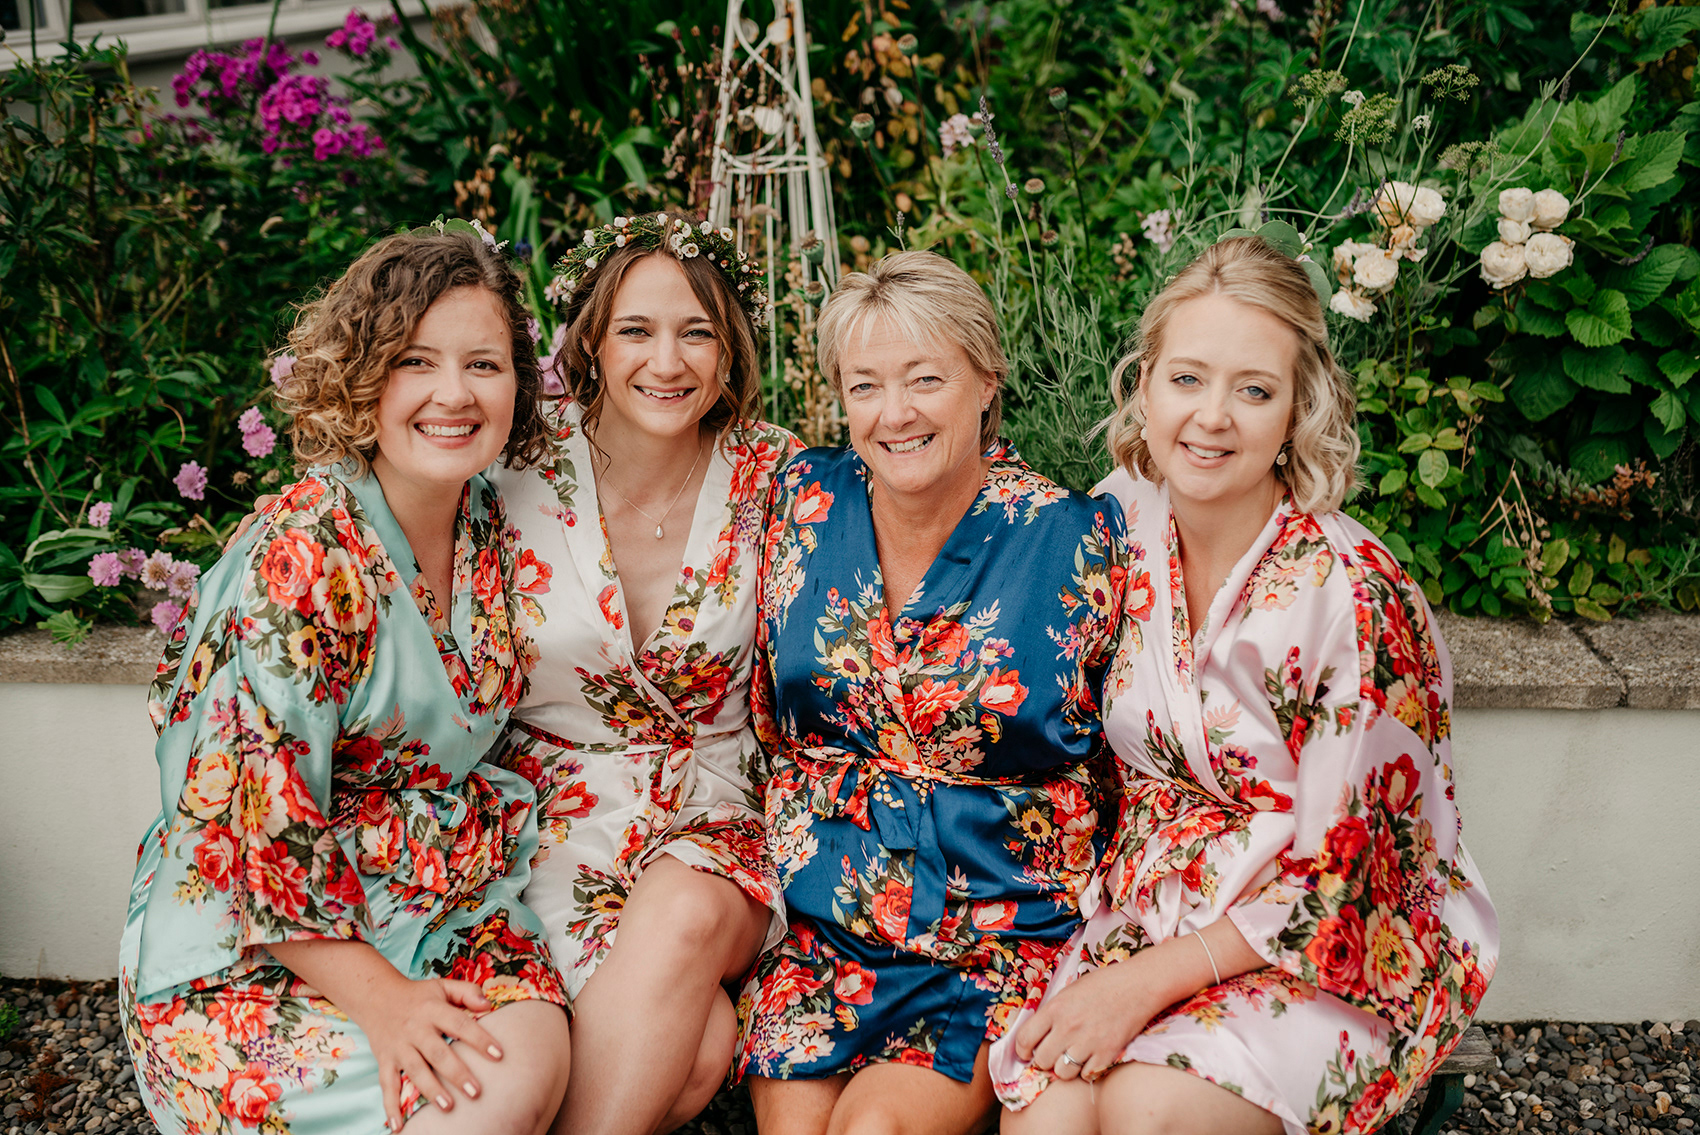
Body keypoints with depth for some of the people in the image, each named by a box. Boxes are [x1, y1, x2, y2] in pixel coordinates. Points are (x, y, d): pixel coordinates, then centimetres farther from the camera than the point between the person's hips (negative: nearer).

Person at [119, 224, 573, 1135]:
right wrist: (376, 993, -20)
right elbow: (255, 818, -20)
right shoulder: (301, 558, -19)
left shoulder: (494, 532, 4)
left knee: (535, 1053, -21)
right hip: (252, 950, -6)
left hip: (444, 906, 6)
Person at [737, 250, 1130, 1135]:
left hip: (1004, 937, -2)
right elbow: (763, 713, 14)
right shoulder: (807, 499, 1)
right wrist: (798, 850, 8)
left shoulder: (1074, 540, -7)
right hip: (822, 922, 3)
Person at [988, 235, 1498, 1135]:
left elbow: (1334, 880, -16)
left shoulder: (1355, 597, -20)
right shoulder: (1120, 520, -4)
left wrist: (1148, 982, -17)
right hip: (1149, 908, 4)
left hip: (1344, 953, -3)